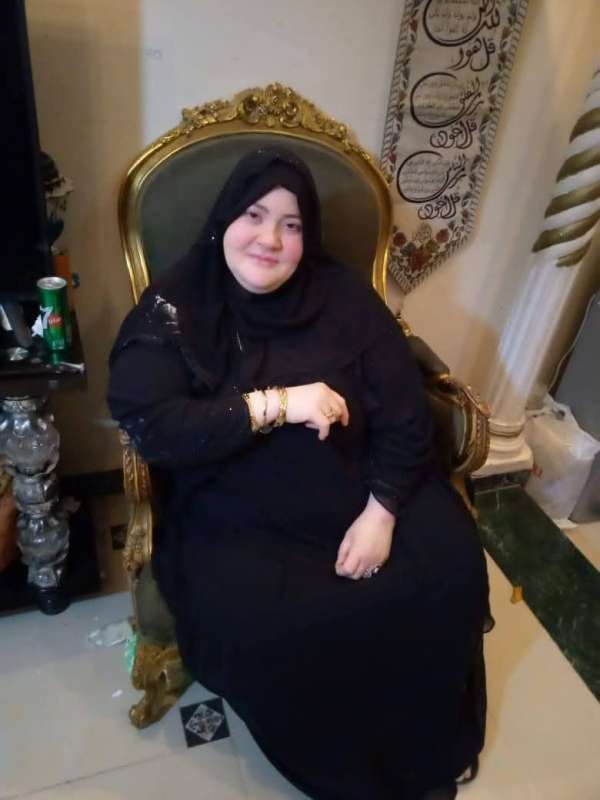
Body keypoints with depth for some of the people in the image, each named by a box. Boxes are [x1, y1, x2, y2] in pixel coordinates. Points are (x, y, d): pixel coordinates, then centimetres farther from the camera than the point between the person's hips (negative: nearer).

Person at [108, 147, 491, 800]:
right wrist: (276, 404, -23)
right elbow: (146, 423, -18)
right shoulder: (175, 306, -6)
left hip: (364, 491, 3)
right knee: (265, 623, -24)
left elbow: (406, 413, -2)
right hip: (239, 515, -2)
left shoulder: (344, 297, -1)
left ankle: (424, 746, 21)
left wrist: (381, 511, -14)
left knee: (449, 569, -11)